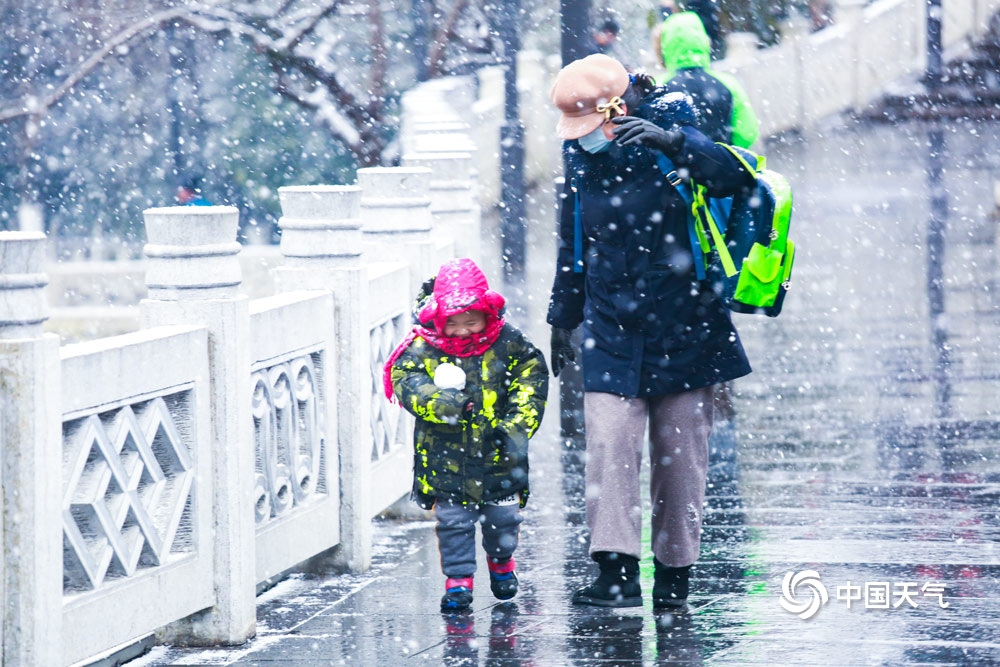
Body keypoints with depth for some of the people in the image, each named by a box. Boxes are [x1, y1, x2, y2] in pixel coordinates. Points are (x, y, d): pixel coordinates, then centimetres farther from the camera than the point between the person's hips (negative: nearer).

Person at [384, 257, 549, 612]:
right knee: (453, 518, -1)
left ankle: (501, 563, 38)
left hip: (497, 453, 1)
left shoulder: (508, 342, -5)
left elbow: (531, 377, 0)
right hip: (446, 455, -1)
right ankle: (458, 579, 10)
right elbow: (405, 380, -16)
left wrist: (517, 423, -10)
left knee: (503, 516, 12)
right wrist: (442, 403, -32)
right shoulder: (423, 348, -8)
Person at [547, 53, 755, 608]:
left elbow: (736, 179, -26)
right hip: (612, 330, 3)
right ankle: (617, 573, -16)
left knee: (680, 453, 3)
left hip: (683, 328, -3)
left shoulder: (671, 139, -8)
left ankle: (674, 573, 14)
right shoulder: (580, 157, 4)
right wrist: (564, 318, 23)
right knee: (609, 444, -13)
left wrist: (671, 141, -38)